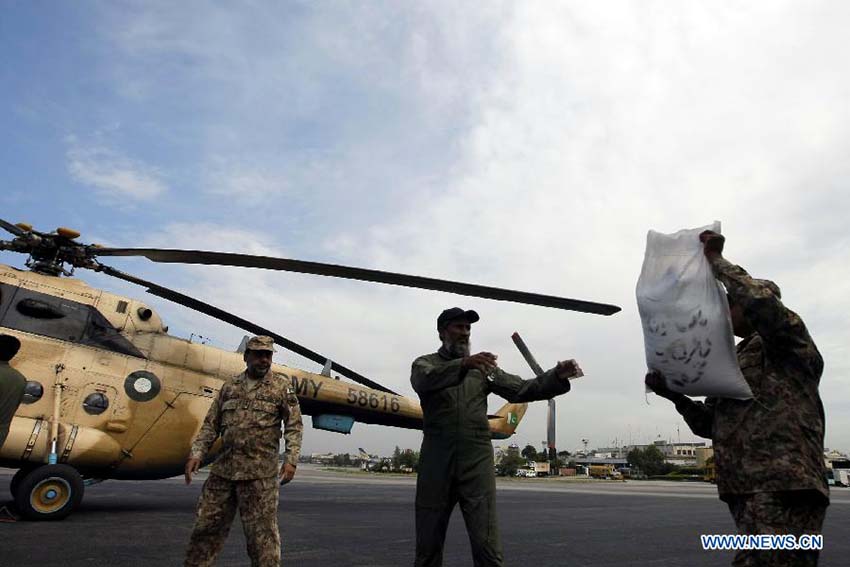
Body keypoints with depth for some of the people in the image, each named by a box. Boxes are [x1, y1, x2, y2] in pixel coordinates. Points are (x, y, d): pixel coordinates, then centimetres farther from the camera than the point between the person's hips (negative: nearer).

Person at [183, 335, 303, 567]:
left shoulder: (281, 385, 0)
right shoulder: (230, 386, 12)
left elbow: (294, 425, -3)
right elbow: (211, 424, 14)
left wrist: (291, 459, -12)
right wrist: (196, 454, 3)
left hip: (260, 473, -4)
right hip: (223, 468, 4)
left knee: (262, 532, 1)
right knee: (206, 524, 13)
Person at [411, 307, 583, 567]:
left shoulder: (483, 367, 14)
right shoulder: (424, 364, 6)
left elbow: (521, 389, 5)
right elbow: (425, 381, -19)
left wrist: (557, 376, -12)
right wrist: (463, 364, -37)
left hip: (477, 460, 1)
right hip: (436, 460, -1)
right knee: (428, 545, 8)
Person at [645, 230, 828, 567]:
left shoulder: (787, 340, 2)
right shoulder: (735, 363, 26)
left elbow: (762, 301, -23)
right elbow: (709, 425, 23)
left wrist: (716, 261, -11)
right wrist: (673, 394, 8)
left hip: (783, 488, -9)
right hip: (747, 490, 9)